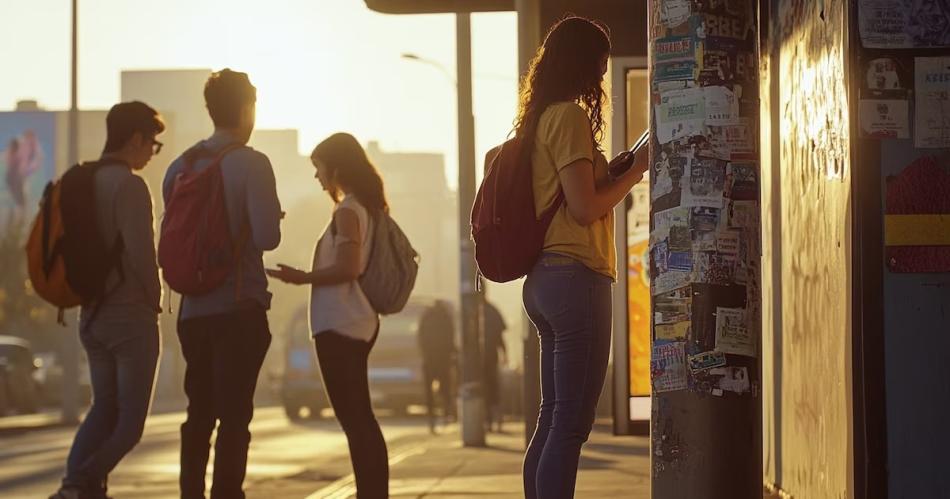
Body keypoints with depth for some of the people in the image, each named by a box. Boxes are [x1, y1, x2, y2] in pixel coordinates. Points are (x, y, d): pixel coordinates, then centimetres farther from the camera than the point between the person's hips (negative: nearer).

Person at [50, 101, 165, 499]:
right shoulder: (129, 185, -16)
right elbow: (141, 252, -20)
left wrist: (87, 292, 16)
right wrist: (154, 298, -5)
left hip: (92, 315, 8)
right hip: (131, 316, -8)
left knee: (104, 408, 16)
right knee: (130, 420, -2)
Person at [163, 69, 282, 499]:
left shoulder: (180, 166, 8)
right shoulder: (251, 164, -10)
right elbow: (266, 237, -17)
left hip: (193, 309, 6)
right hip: (239, 308, -6)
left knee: (200, 412, 14)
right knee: (234, 415, -4)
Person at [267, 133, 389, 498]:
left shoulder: (348, 211, -13)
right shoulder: (365, 207, 13)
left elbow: (347, 268, -21)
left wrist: (301, 277, -11)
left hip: (339, 325, -10)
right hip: (357, 323, 10)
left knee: (353, 418, -10)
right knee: (361, 418, 13)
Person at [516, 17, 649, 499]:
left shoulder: (540, 119, 18)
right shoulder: (569, 116, -9)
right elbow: (584, 207, -16)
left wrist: (613, 171, 16)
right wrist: (635, 171, -3)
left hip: (545, 277, 10)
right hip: (575, 277, -10)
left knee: (553, 419, 12)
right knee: (571, 423, -11)